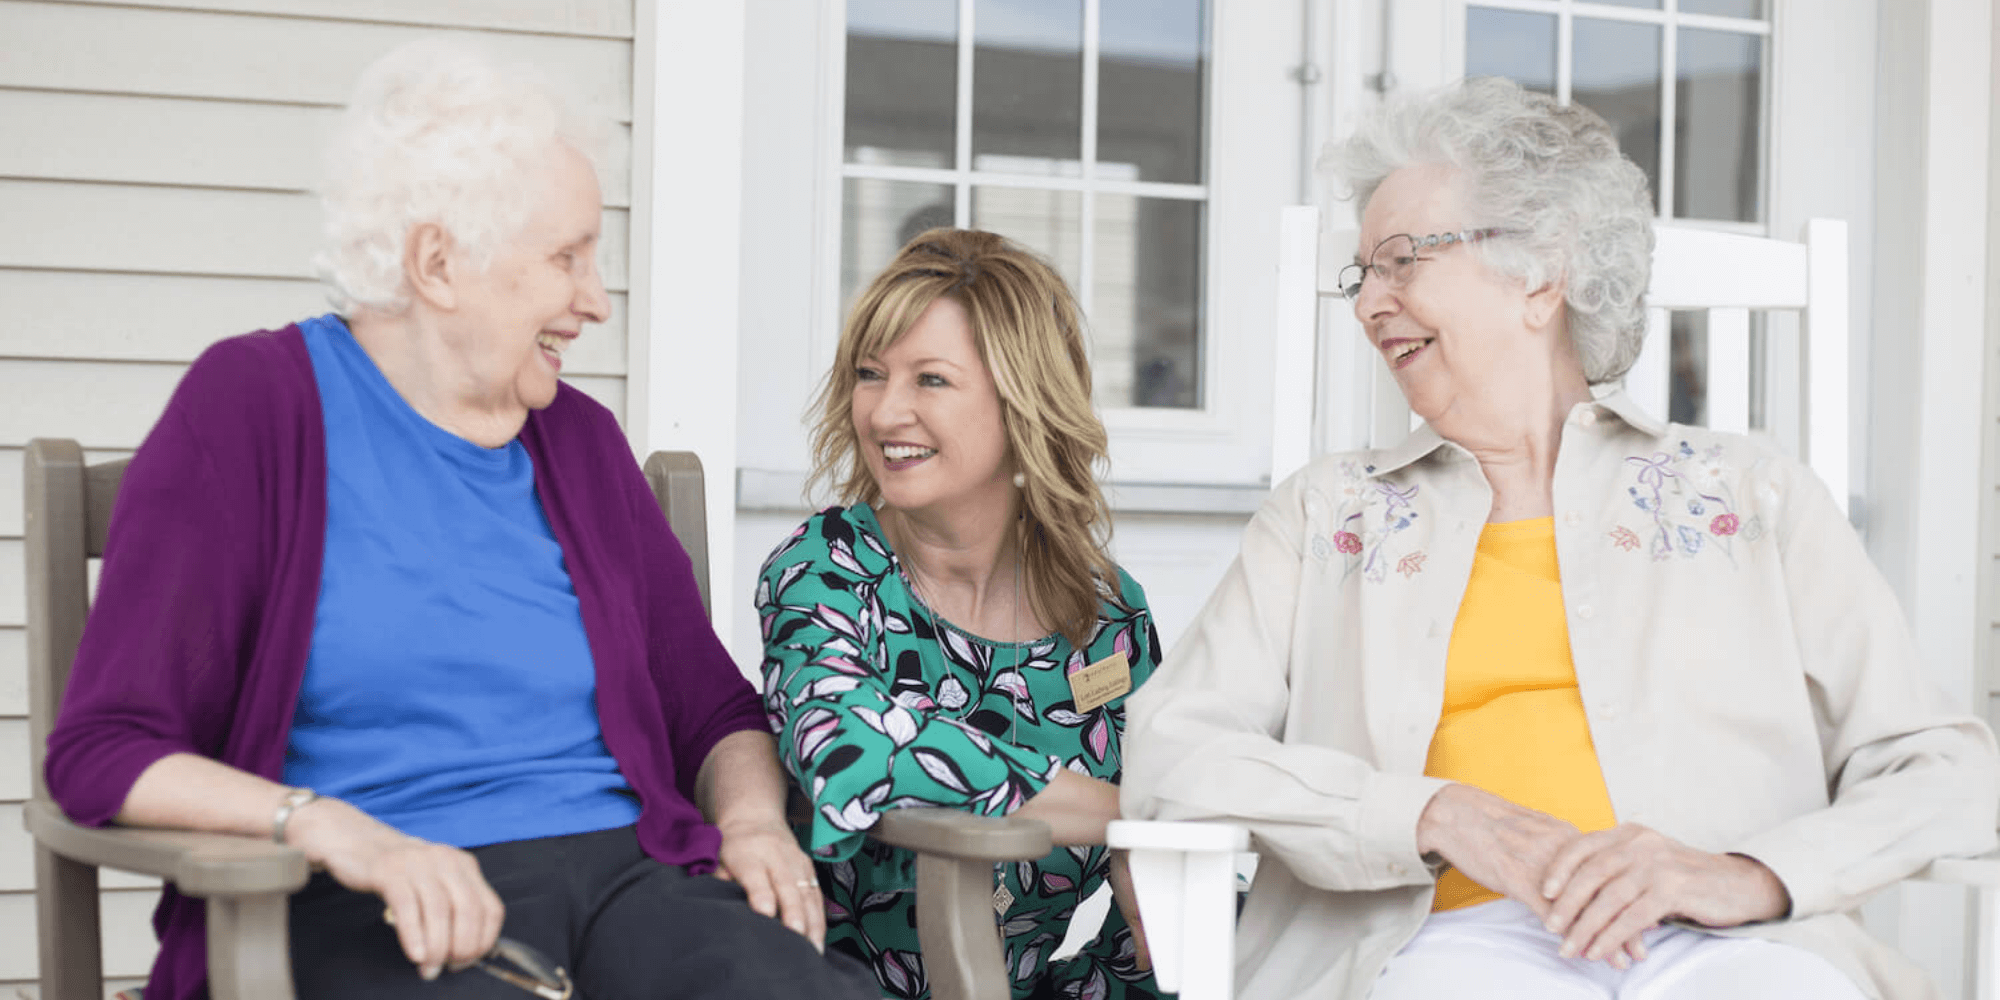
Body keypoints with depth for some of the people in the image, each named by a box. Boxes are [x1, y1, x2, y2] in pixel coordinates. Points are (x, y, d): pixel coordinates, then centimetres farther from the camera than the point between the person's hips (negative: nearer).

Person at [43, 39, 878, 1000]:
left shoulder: (580, 441, 18)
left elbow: (714, 709, 23)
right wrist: (340, 832, -22)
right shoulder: (253, 402, 2)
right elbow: (103, 749, -6)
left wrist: (752, 819, 0)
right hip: (372, 910, -3)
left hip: (625, 869, 4)